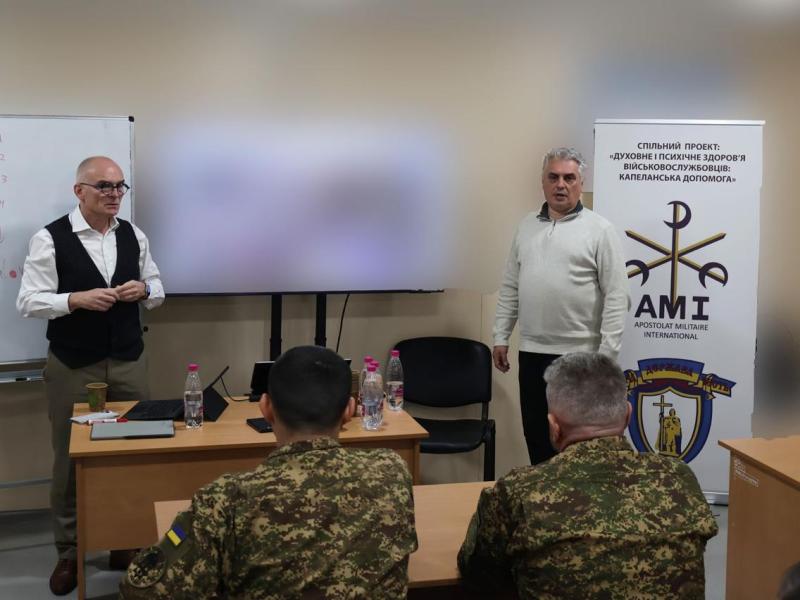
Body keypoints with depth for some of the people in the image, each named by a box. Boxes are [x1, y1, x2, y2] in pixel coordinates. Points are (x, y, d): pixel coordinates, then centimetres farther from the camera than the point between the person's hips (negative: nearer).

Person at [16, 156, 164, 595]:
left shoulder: (134, 236, 5)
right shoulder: (49, 239, -8)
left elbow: (157, 291, 13)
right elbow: (28, 301, -10)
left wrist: (144, 289, -10)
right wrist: (77, 299, -23)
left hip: (129, 363, 4)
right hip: (72, 368, -3)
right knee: (70, 459, 7)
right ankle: (68, 552, 22)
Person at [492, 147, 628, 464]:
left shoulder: (599, 229, -5)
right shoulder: (526, 226, 12)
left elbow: (615, 295, -9)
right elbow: (510, 287, 15)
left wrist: (607, 353, -14)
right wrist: (501, 337, 10)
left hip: (578, 354, -5)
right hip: (531, 353, 5)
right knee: (537, 438, 13)